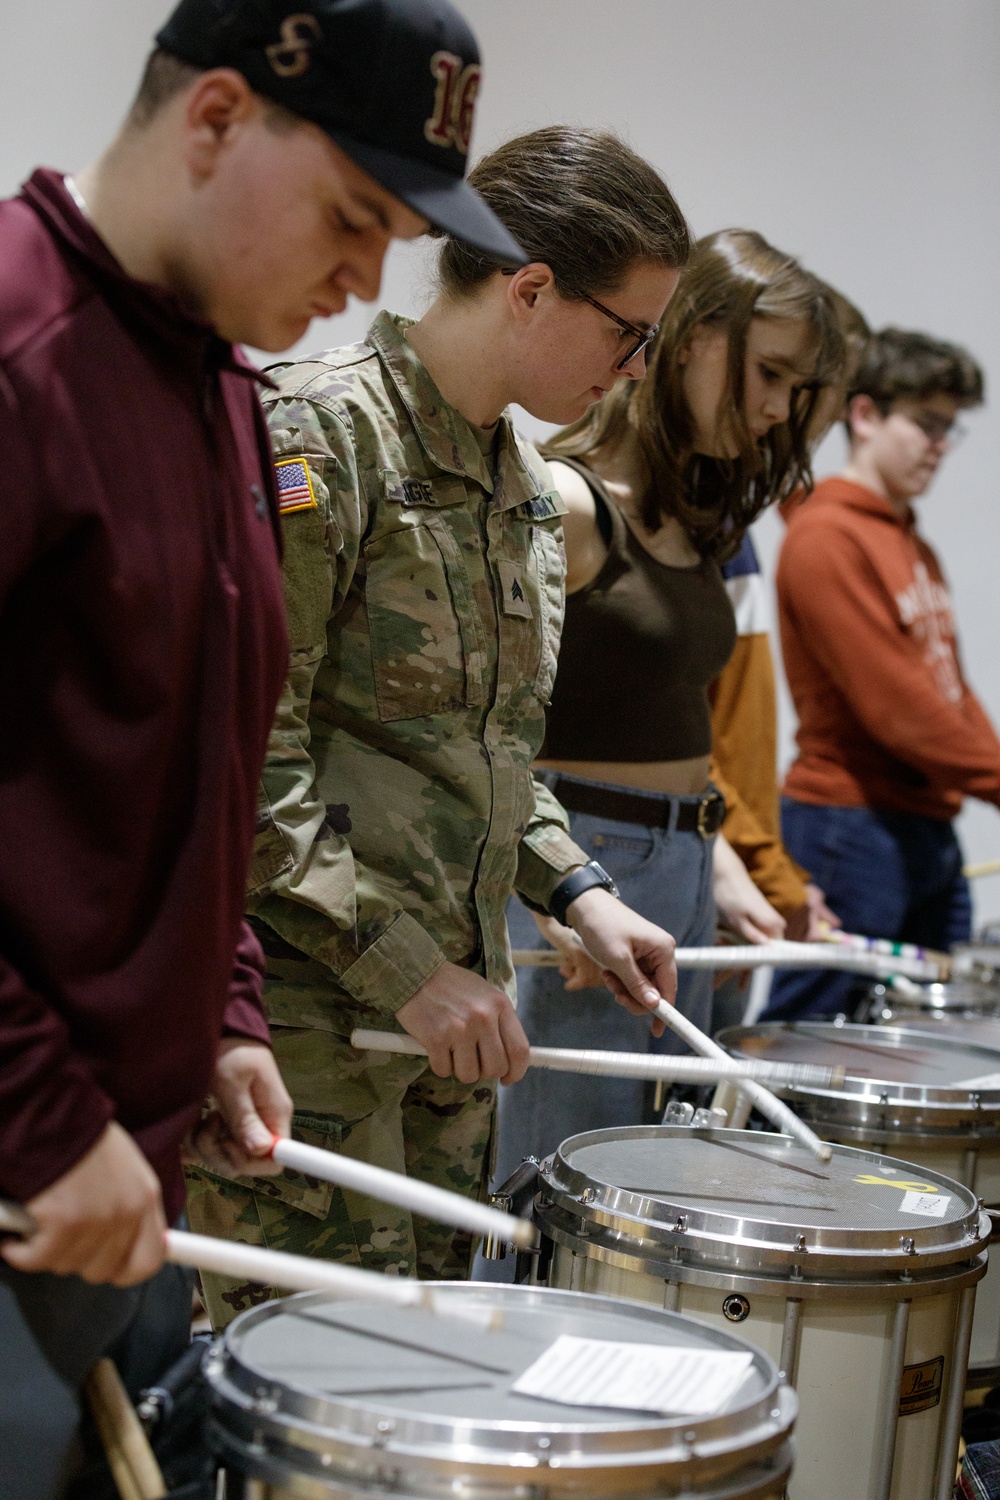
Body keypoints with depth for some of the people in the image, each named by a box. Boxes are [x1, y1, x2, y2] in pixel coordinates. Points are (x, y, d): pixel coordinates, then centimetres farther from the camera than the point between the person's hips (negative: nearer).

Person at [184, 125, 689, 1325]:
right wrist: (405, 966, -19)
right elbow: (238, 751, -19)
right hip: (302, 1018, -8)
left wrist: (573, 887, 8)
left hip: (446, 1008, 9)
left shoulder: (525, 484, 14)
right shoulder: (317, 436, -14)